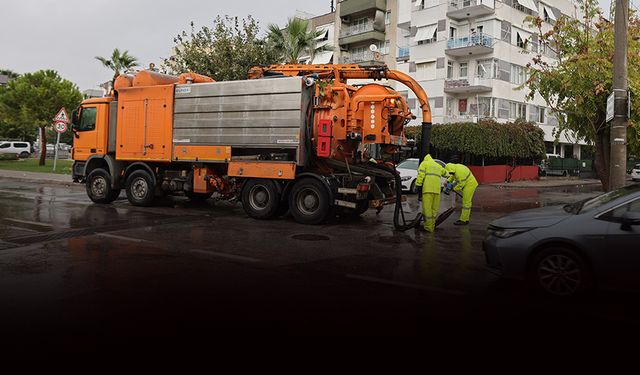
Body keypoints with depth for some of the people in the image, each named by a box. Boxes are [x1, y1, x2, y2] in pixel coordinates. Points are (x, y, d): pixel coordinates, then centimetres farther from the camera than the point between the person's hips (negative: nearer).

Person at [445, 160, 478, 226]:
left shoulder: (459, 172, -25)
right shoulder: (456, 167, 6)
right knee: (466, 202, 13)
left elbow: (461, 183, -23)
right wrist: (448, 181, 7)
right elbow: (453, 176, 22)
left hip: (469, 185, -11)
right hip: (468, 184, 11)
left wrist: (454, 188, -10)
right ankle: (465, 219, 18)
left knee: (466, 202, -8)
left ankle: (463, 220, -5)